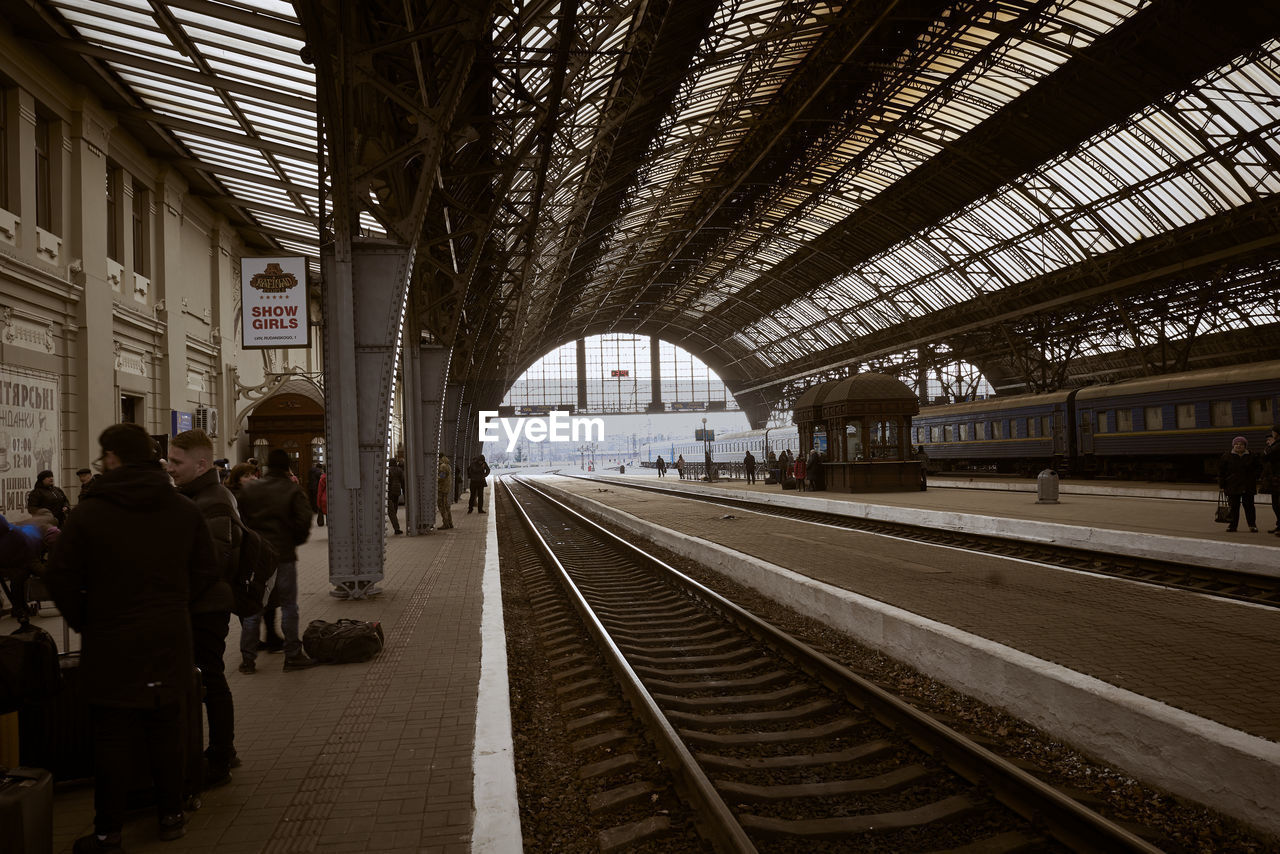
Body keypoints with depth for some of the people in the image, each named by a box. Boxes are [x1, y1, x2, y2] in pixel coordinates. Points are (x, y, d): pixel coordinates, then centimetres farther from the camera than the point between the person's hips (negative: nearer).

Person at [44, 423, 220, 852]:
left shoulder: (87, 514, -11)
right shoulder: (185, 511, -1)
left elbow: (60, 577, -9)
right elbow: (205, 573, 3)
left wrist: (84, 622, 5)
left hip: (110, 644, -3)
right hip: (170, 643, 3)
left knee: (112, 740, 7)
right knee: (168, 733, 14)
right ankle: (170, 816, 25)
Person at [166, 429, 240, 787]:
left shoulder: (215, 502, -18)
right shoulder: (190, 496, 14)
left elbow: (213, 560, -25)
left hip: (208, 606, -10)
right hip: (195, 605, 10)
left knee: (210, 680, -2)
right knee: (208, 679, 18)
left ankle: (219, 763, 9)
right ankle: (222, 750, 31)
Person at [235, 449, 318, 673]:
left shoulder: (248, 489, 4)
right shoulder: (294, 491, -7)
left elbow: (239, 518, 6)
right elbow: (304, 520, -14)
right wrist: (296, 540, 4)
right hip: (283, 555, -3)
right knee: (288, 606, 6)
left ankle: (247, 659, 12)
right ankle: (292, 656, 9)